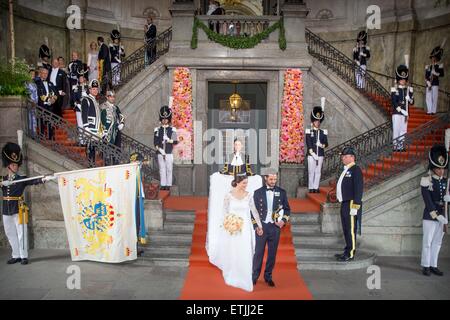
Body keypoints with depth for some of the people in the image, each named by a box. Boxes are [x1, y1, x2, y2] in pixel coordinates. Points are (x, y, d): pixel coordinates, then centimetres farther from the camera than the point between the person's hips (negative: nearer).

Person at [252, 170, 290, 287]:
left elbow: (287, 209, 11)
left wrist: (284, 220, -3)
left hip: (275, 227, 2)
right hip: (262, 226, -1)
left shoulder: (281, 192, 3)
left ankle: (268, 277, 23)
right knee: (258, 252, 2)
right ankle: (254, 276, 15)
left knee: (272, 253, 9)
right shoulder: (258, 192, 0)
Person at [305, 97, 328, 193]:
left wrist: (322, 145, -16)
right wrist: (313, 153, -15)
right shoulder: (309, 131, 1)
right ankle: (311, 188, 5)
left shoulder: (323, 132, 10)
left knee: (318, 172, 4)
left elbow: (326, 143, 7)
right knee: (311, 172, 0)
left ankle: (316, 187, 10)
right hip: (311, 154, -3)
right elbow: (308, 144, -6)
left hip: (320, 155, 3)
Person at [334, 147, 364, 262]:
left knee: (351, 230, -4)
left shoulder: (356, 170, -11)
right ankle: (347, 251, 24)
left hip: (351, 204, -9)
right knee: (346, 229, 14)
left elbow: (358, 189, -17)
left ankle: (350, 254, 2)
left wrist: (355, 207, -21)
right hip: (344, 204, 9)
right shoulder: (346, 170, 17)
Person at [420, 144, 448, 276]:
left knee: (437, 242, 10)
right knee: (427, 242, 1)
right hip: (430, 216, -6)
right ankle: (426, 266, 11)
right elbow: (428, 201, -15)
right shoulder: (426, 181, -10)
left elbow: (445, 197, 13)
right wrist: (437, 215, -20)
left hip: (441, 216, 6)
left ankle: (433, 265, 19)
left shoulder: (445, 181, 8)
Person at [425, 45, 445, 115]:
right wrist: (428, 83, -6)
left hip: (435, 83, -3)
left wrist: (436, 74, -18)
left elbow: (442, 74, -2)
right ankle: (429, 111, 2)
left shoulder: (440, 66, 6)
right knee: (428, 97, -1)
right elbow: (426, 77, 7)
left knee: (434, 97, -6)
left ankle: (433, 111, -5)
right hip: (428, 84, 3)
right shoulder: (428, 67, 14)